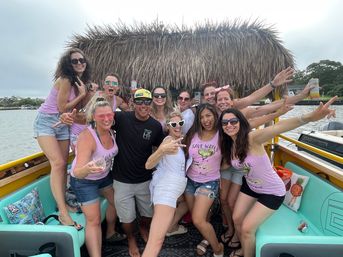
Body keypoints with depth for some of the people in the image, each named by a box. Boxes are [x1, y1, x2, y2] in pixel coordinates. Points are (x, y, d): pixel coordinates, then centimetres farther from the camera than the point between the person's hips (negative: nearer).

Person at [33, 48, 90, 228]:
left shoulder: (79, 81, 8)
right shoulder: (65, 79, -16)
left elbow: (75, 107, 7)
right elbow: (63, 108, -16)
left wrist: (88, 93, -4)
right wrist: (82, 94, -12)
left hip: (62, 124, 8)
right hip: (46, 122, -8)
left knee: (63, 165, 6)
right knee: (58, 163, -19)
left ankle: (62, 204, 15)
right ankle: (63, 213, -18)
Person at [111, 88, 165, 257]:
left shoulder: (156, 126, -7)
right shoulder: (122, 118, -14)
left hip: (145, 180, 2)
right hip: (122, 180, -2)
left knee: (149, 213, 21)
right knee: (127, 218, 14)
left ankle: (143, 228, 57)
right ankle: (131, 239, 48)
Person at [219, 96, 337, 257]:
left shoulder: (252, 138, -32)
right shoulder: (228, 145, -10)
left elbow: (277, 128, -52)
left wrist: (309, 117, -66)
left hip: (272, 192, -6)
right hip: (250, 186, 7)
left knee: (247, 228, -5)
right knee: (236, 219, 13)